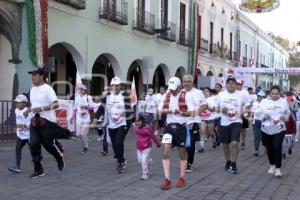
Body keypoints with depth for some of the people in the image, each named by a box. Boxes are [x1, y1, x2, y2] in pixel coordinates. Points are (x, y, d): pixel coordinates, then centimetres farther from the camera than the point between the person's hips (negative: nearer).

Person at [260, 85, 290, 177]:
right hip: (266, 129, 1)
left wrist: (285, 118, -7)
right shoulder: (264, 101, 1)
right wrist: (263, 116, -19)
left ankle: (278, 168, -4)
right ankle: (272, 165, 31)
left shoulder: (284, 101, 4)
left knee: (277, 147, -13)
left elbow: (287, 113, 14)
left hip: (279, 129, -1)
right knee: (269, 148, 11)